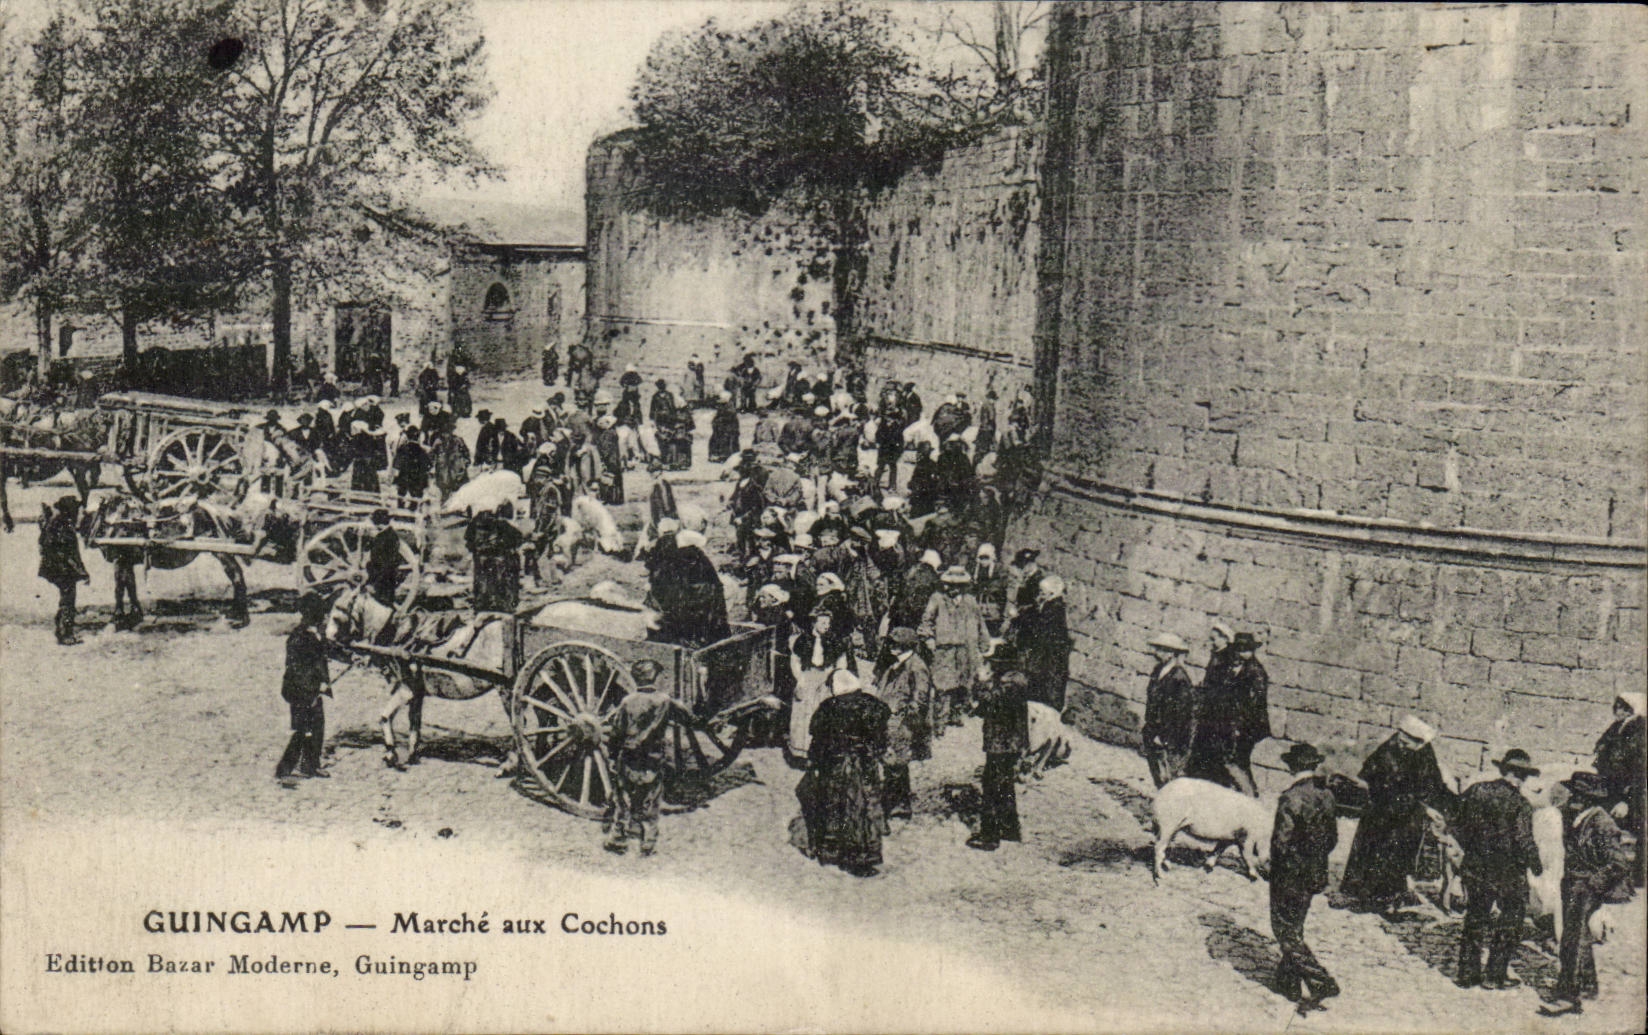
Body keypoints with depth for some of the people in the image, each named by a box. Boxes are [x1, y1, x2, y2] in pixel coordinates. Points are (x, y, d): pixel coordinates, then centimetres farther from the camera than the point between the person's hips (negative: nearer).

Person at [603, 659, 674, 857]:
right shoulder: (664, 701, -9)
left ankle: (617, 841, 14)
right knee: (650, 804, 9)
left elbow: (617, 730, -4)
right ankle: (648, 844, 12)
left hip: (628, 758, 0)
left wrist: (612, 752, 7)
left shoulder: (628, 701, -9)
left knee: (623, 801, 10)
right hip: (653, 759, 0)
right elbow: (665, 731, 3)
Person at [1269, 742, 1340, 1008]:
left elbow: (1282, 842, -21)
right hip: (1316, 875, 8)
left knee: (1287, 933, 3)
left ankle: (1321, 982, -3)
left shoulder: (1291, 799, -23)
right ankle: (1289, 983, 29)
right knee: (1295, 929, 20)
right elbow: (1333, 837, 9)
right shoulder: (1326, 795, 0)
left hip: (1290, 876, -8)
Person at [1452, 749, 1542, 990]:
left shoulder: (1476, 790, 0)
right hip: (1508, 872, -5)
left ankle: (1468, 973, 18)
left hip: (1475, 868, 5)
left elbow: (1454, 823, 5)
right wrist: (1536, 866, -1)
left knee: (1475, 918, 15)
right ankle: (1496, 975, 12)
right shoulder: (1519, 804, -15)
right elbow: (1524, 841, -18)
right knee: (1510, 921, 12)